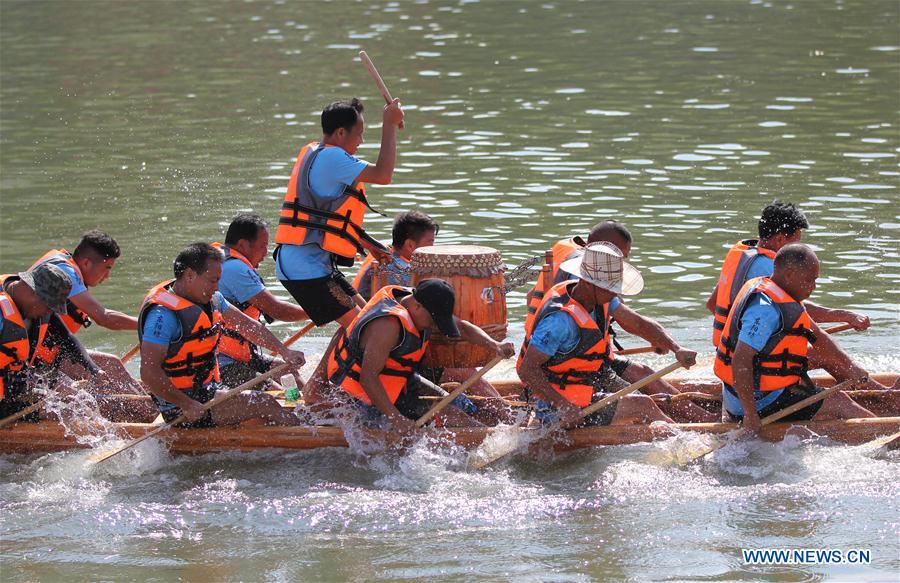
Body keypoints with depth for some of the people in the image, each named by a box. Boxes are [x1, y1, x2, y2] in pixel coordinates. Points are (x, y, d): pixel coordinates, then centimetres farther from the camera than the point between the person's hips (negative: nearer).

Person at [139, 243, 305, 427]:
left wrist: (283, 351, 15)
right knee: (262, 403, -14)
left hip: (208, 393, 9)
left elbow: (247, 325, 21)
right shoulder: (163, 313, -22)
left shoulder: (211, 299, 7)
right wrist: (187, 405, -25)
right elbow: (149, 373, -27)